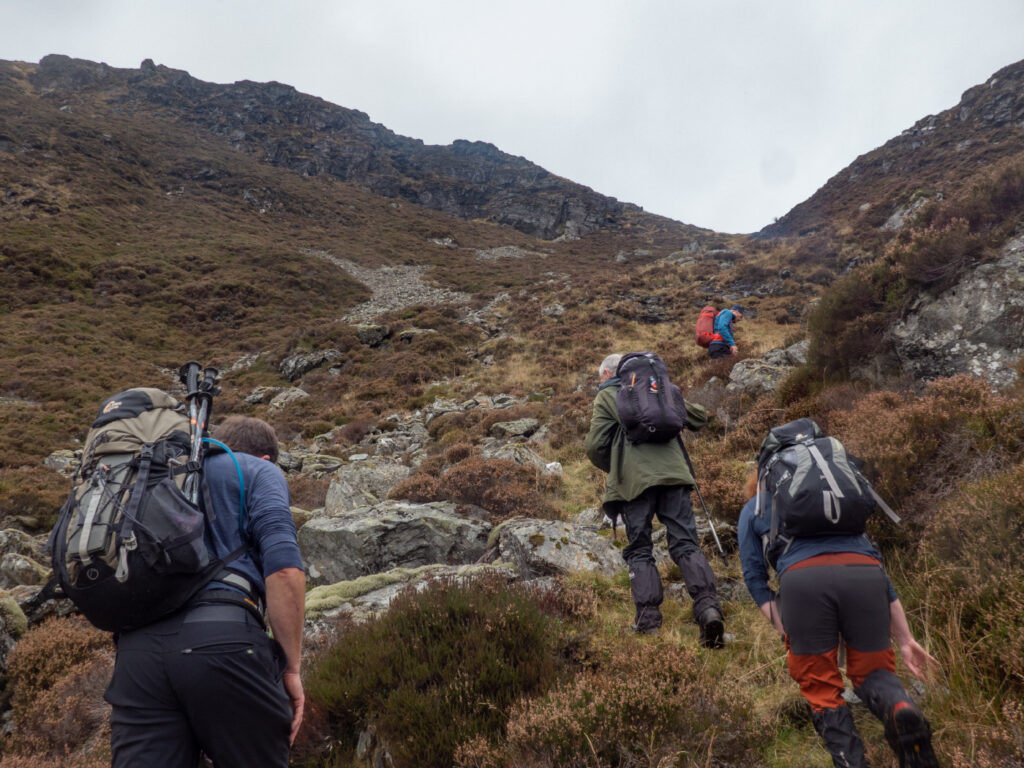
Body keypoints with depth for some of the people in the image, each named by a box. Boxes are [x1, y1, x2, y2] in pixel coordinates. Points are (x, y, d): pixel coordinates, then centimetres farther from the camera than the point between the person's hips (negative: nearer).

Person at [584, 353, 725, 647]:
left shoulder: (606, 396, 10)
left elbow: (595, 447, 1)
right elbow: (699, 417, 25)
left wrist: (614, 470, 20)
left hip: (635, 480, -3)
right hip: (674, 473, 3)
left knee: (639, 551, 7)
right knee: (686, 543, 2)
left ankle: (648, 617, -1)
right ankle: (708, 606, -15)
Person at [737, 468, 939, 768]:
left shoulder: (752, 509, 31)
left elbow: (755, 577, 18)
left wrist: (788, 636, 15)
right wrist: (905, 640, 34)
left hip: (803, 579, -3)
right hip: (864, 574, 3)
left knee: (820, 687, 15)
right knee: (873, 671, 20)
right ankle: (901, 710, -12)